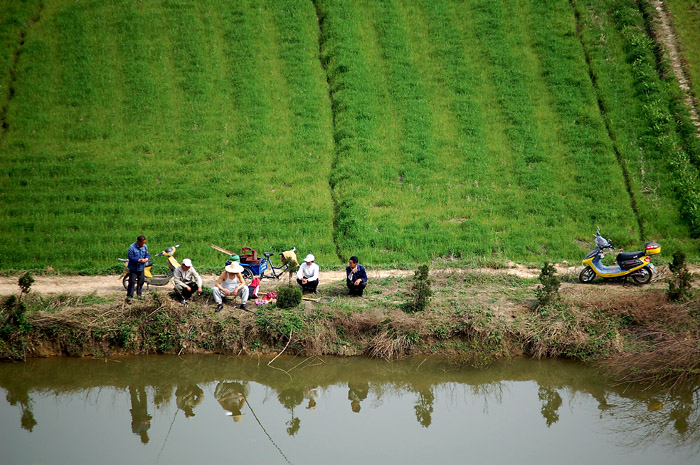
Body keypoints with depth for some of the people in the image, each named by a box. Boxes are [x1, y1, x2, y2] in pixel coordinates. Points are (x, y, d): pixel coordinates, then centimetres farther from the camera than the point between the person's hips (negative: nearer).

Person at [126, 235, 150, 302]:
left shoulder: (145, 247, 3)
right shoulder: (132, 247, -15)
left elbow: (147, 254, 11)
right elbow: (131, 257, -16)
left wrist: (146, 258, -14)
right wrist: (139, 260, -27)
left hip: (141, 268, 5)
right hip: (133, 268, -5)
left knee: (141, 282, 12)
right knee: (132, 282, -9)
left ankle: (139, 295, 28)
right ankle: (129, 296, -5)